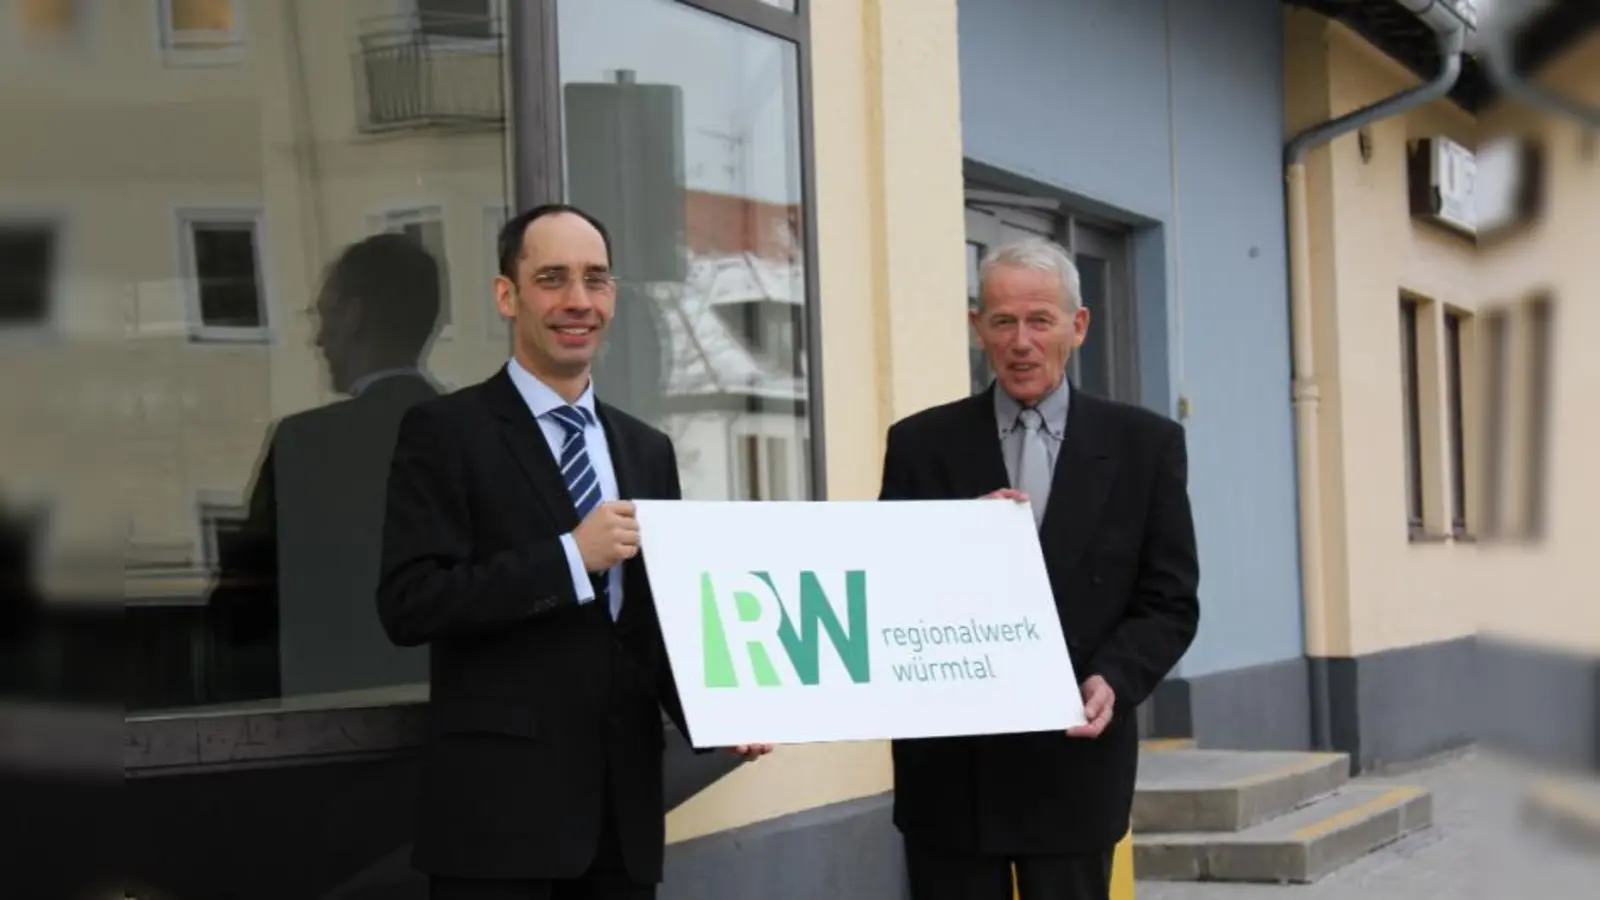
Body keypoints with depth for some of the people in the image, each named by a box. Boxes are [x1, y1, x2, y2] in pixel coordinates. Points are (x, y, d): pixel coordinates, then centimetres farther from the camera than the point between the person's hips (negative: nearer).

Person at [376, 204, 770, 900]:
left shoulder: (647, 450, 14)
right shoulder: (445, 431, -3)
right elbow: (408, 604, -14)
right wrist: (571, 556, -17)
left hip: (624, 806, 5)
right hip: (498, 805, -5)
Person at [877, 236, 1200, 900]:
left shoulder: (1144, 445, 3)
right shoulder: (921, 444, 4)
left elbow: (1170, 602, 3)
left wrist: (1114, 680, -16)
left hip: (1074, 764, 0)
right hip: (948, 767, 0)